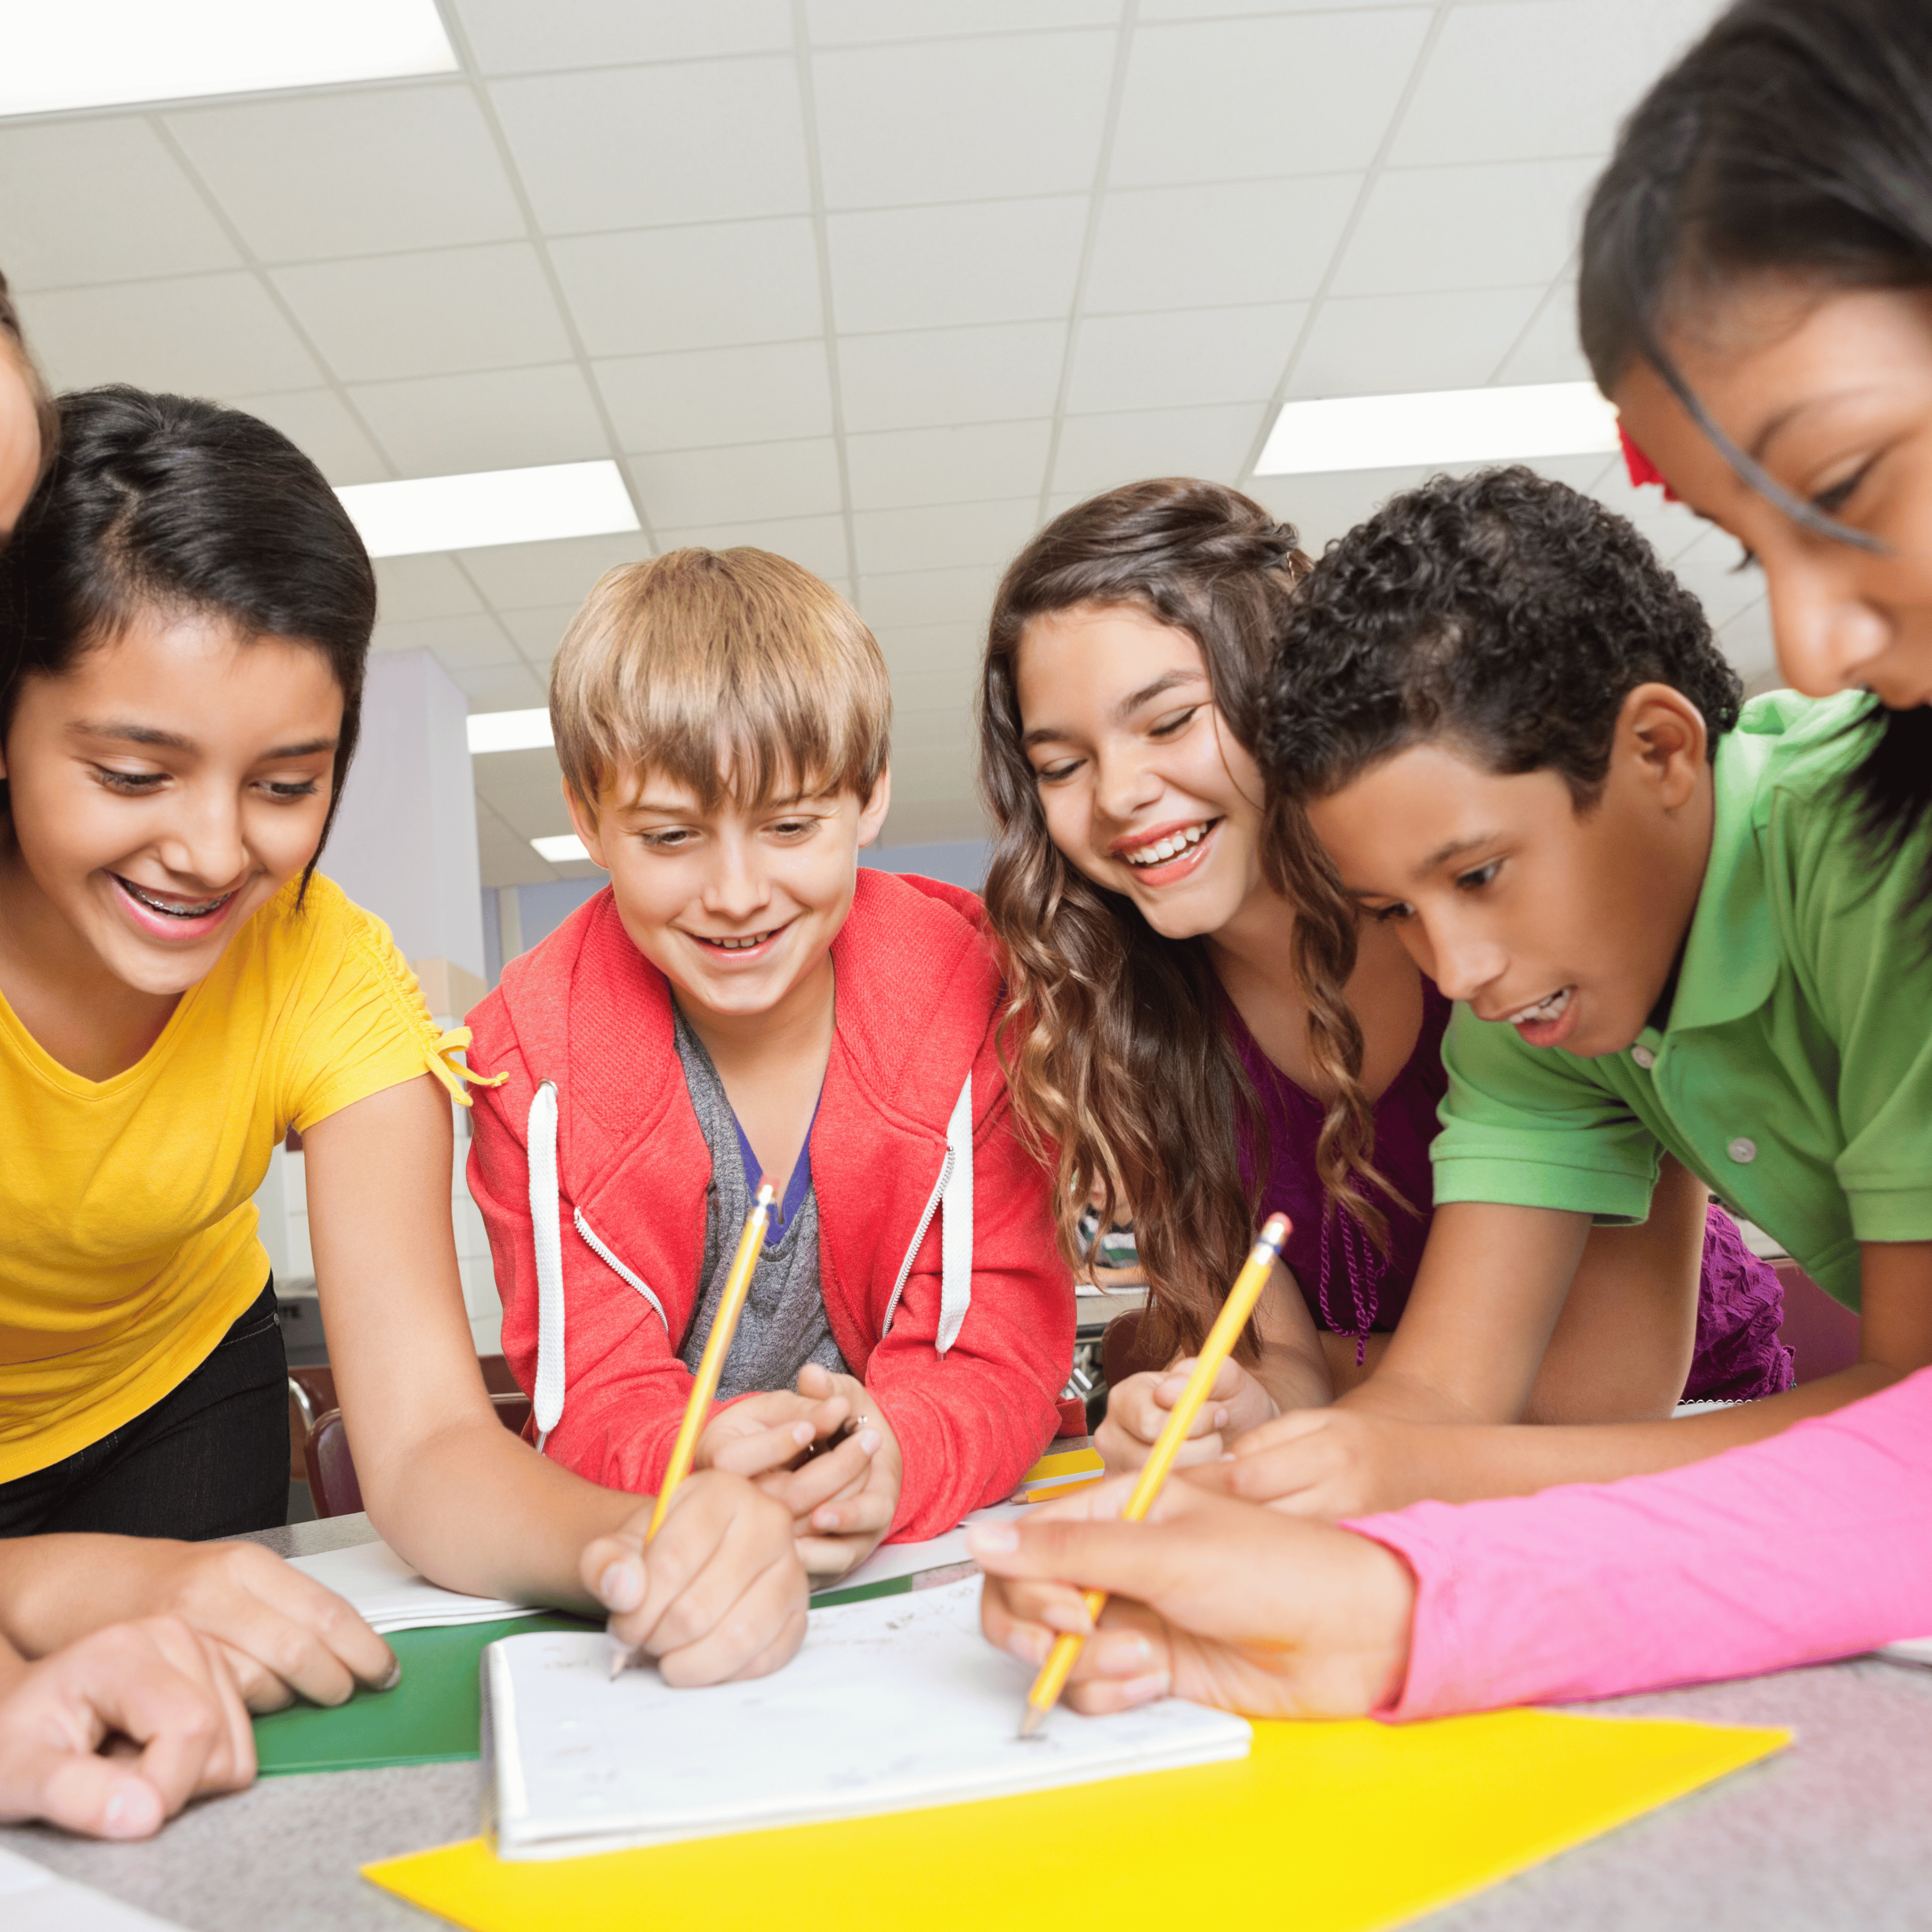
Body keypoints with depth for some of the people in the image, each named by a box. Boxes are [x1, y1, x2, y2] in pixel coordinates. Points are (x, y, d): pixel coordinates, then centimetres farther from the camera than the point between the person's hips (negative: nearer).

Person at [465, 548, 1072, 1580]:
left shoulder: (970, 998, -11)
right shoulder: (533, 1055, -8)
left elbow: (1003, 1349, -11)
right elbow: (596, 1395, -9)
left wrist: (890, 1457, -32)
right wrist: (699, 1465, -31)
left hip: (947, 1527, 0)